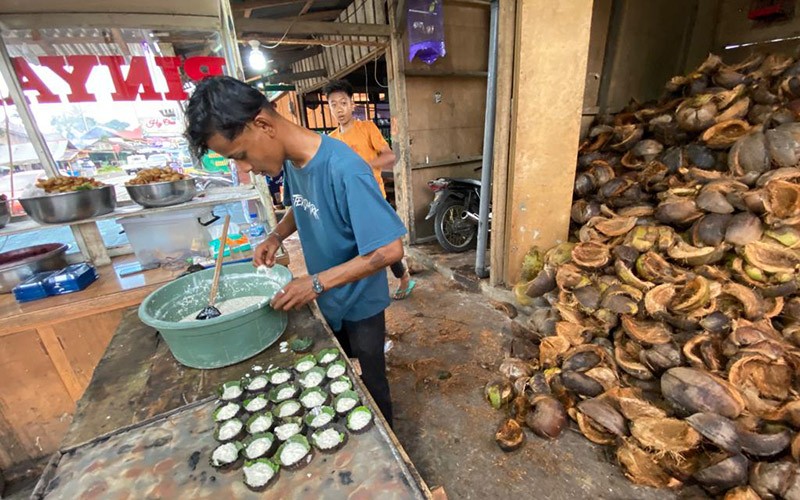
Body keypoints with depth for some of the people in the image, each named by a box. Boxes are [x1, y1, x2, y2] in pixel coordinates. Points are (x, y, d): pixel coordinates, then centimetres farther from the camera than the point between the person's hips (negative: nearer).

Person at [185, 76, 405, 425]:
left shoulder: (343, 171, -32)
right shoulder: (290, 160, -7)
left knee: (369, 384, 17)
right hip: (327, 299, 7)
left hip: (359, 303, -7)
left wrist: (317, 282, -29)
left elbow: (390, 250, -31)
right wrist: (276, 236, -5)